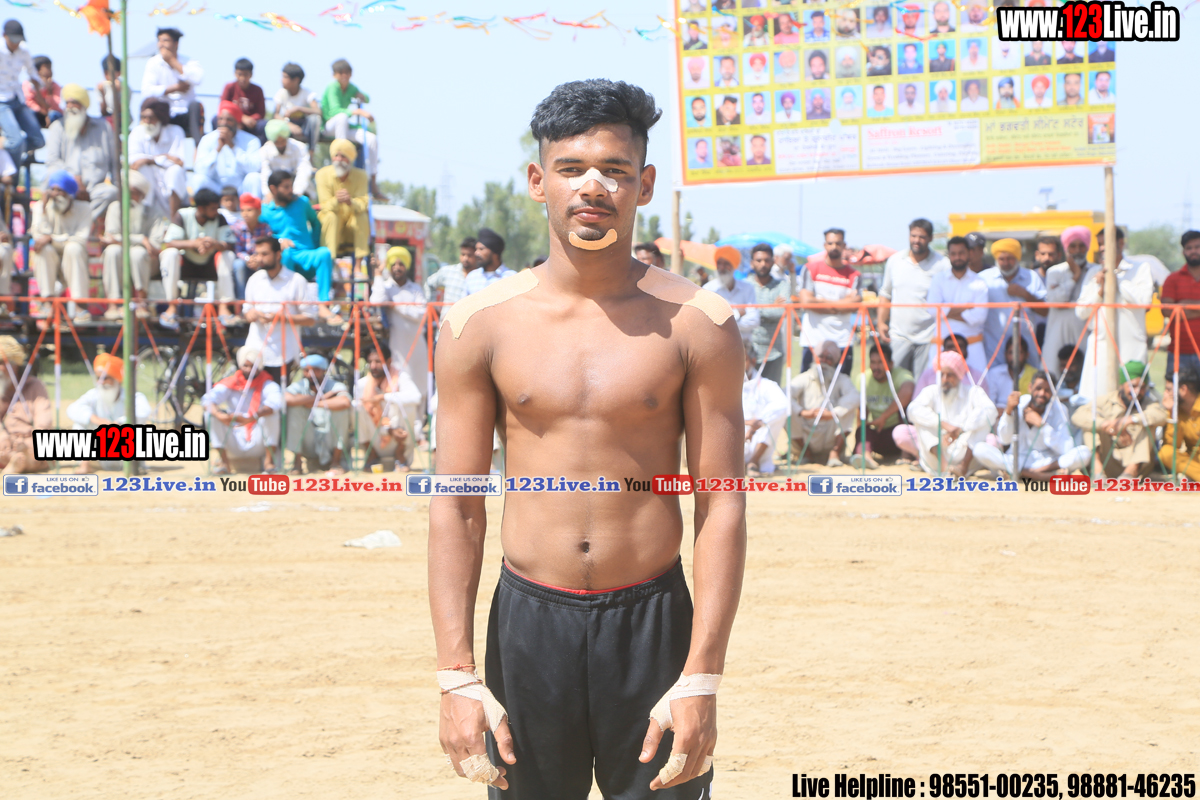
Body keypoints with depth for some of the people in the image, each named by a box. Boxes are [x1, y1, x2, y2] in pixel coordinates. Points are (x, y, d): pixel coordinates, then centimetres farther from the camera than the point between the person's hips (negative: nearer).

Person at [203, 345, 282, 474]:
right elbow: (207, 399, -14)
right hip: (235, 445, 2)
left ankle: (269, 459, -18)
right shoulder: (230, 384, 2)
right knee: (212, 414, -18)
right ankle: (223, 461, -17)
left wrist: (252, 418, -45)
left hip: (259, 443, -2)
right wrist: (219, 415, -37)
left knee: (270, 412, -26)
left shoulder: (267, 385, -5)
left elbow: (275, 402, -28)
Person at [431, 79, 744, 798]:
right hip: (529, 622, 1)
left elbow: (723, 508, -2)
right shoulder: (483, 325, 1)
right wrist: (457, 676, -5)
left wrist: (702, 679, -9)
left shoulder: (697, 324, -2)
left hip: (654, 624, -1)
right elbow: (456, 508, 2)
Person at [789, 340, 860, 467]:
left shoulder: (841, 379, 1)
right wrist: (803, 412, -36)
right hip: (805, 440, 0)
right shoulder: (804, 379, 0)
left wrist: (833, 413, -37)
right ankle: (806, 454, -5)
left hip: (829, 441, 0)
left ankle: (835, 454, -16)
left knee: (849, 406, -20)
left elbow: (853, 396, -22)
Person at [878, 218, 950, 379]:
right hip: (899, 335, 3)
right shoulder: (895, 261, 11)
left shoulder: (942, 264, -1)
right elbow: (885, 294, 20)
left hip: (928, 338, -3)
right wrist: (881, 322, 10)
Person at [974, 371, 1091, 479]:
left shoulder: (1058, 410, -7)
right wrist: (1008, 411, -22)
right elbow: (1004, 440, -8)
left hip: (1047, 461, 0)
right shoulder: (1019, 404, -5)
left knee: (1085, 452, -27)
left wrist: (1042, 424, -21)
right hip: (1018, 460, 0)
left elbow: (1067, 449, -17)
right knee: (980, 449, -25)